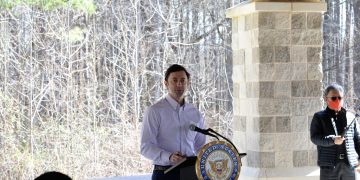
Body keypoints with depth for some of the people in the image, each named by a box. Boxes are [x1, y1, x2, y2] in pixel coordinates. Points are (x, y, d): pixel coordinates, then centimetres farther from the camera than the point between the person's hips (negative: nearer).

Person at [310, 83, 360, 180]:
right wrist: (332, 140, -24)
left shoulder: (350, 117, 11)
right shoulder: (319, 117, 2)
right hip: (329, 165, -3)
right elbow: (315, 137, -9)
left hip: (349, 165, 4)